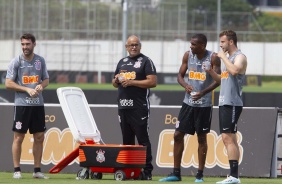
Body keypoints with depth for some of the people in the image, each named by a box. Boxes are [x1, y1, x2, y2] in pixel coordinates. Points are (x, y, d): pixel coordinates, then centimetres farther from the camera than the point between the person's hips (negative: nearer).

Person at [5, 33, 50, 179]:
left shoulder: (40, 61, 9)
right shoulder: (16, 61, -3)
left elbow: (46, 79, 18)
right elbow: (8, 83, -6)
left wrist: (41, 86, -5)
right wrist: (27, 89, -14)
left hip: (38, 104, 4)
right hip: (21, 104, -4)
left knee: (39, 137, 5)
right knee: (18, 137, -3)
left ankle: (37, 170, 13)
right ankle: (17, 170, 1)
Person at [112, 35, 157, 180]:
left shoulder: (146, 61, -1)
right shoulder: (122, 62, 19)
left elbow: (153, 82, -11)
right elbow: (115, 84, 25)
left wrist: (132, 82, -15)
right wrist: (117, 80, 1)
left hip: (139, 107, -6)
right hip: (123, 107, 6)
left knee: (143, 140, -7)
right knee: (127, 140, 9)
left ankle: (147, 171, -8)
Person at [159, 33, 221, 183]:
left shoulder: (213, 58, -9)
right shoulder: (188, 55, 3)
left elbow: (217, 80, -12)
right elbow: (180, 75, 9)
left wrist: (203, 93, -25)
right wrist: (186, 85, -13)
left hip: (204, 104, -4)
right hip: (188, 102, 4)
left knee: (202, 138, 2)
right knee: (178, 135, 1)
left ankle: (200, 174, 9)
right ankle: (176, 173, 9)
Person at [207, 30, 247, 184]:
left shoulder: (240, 57, -8)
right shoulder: (227, 58, 20)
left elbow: (234, 71, -28)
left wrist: (223, 57, -15)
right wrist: (210, 71, 12)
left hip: (232, 103, -10)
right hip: (224, 102, 10)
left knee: (228, 137, -14)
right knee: (228, 139, 9)